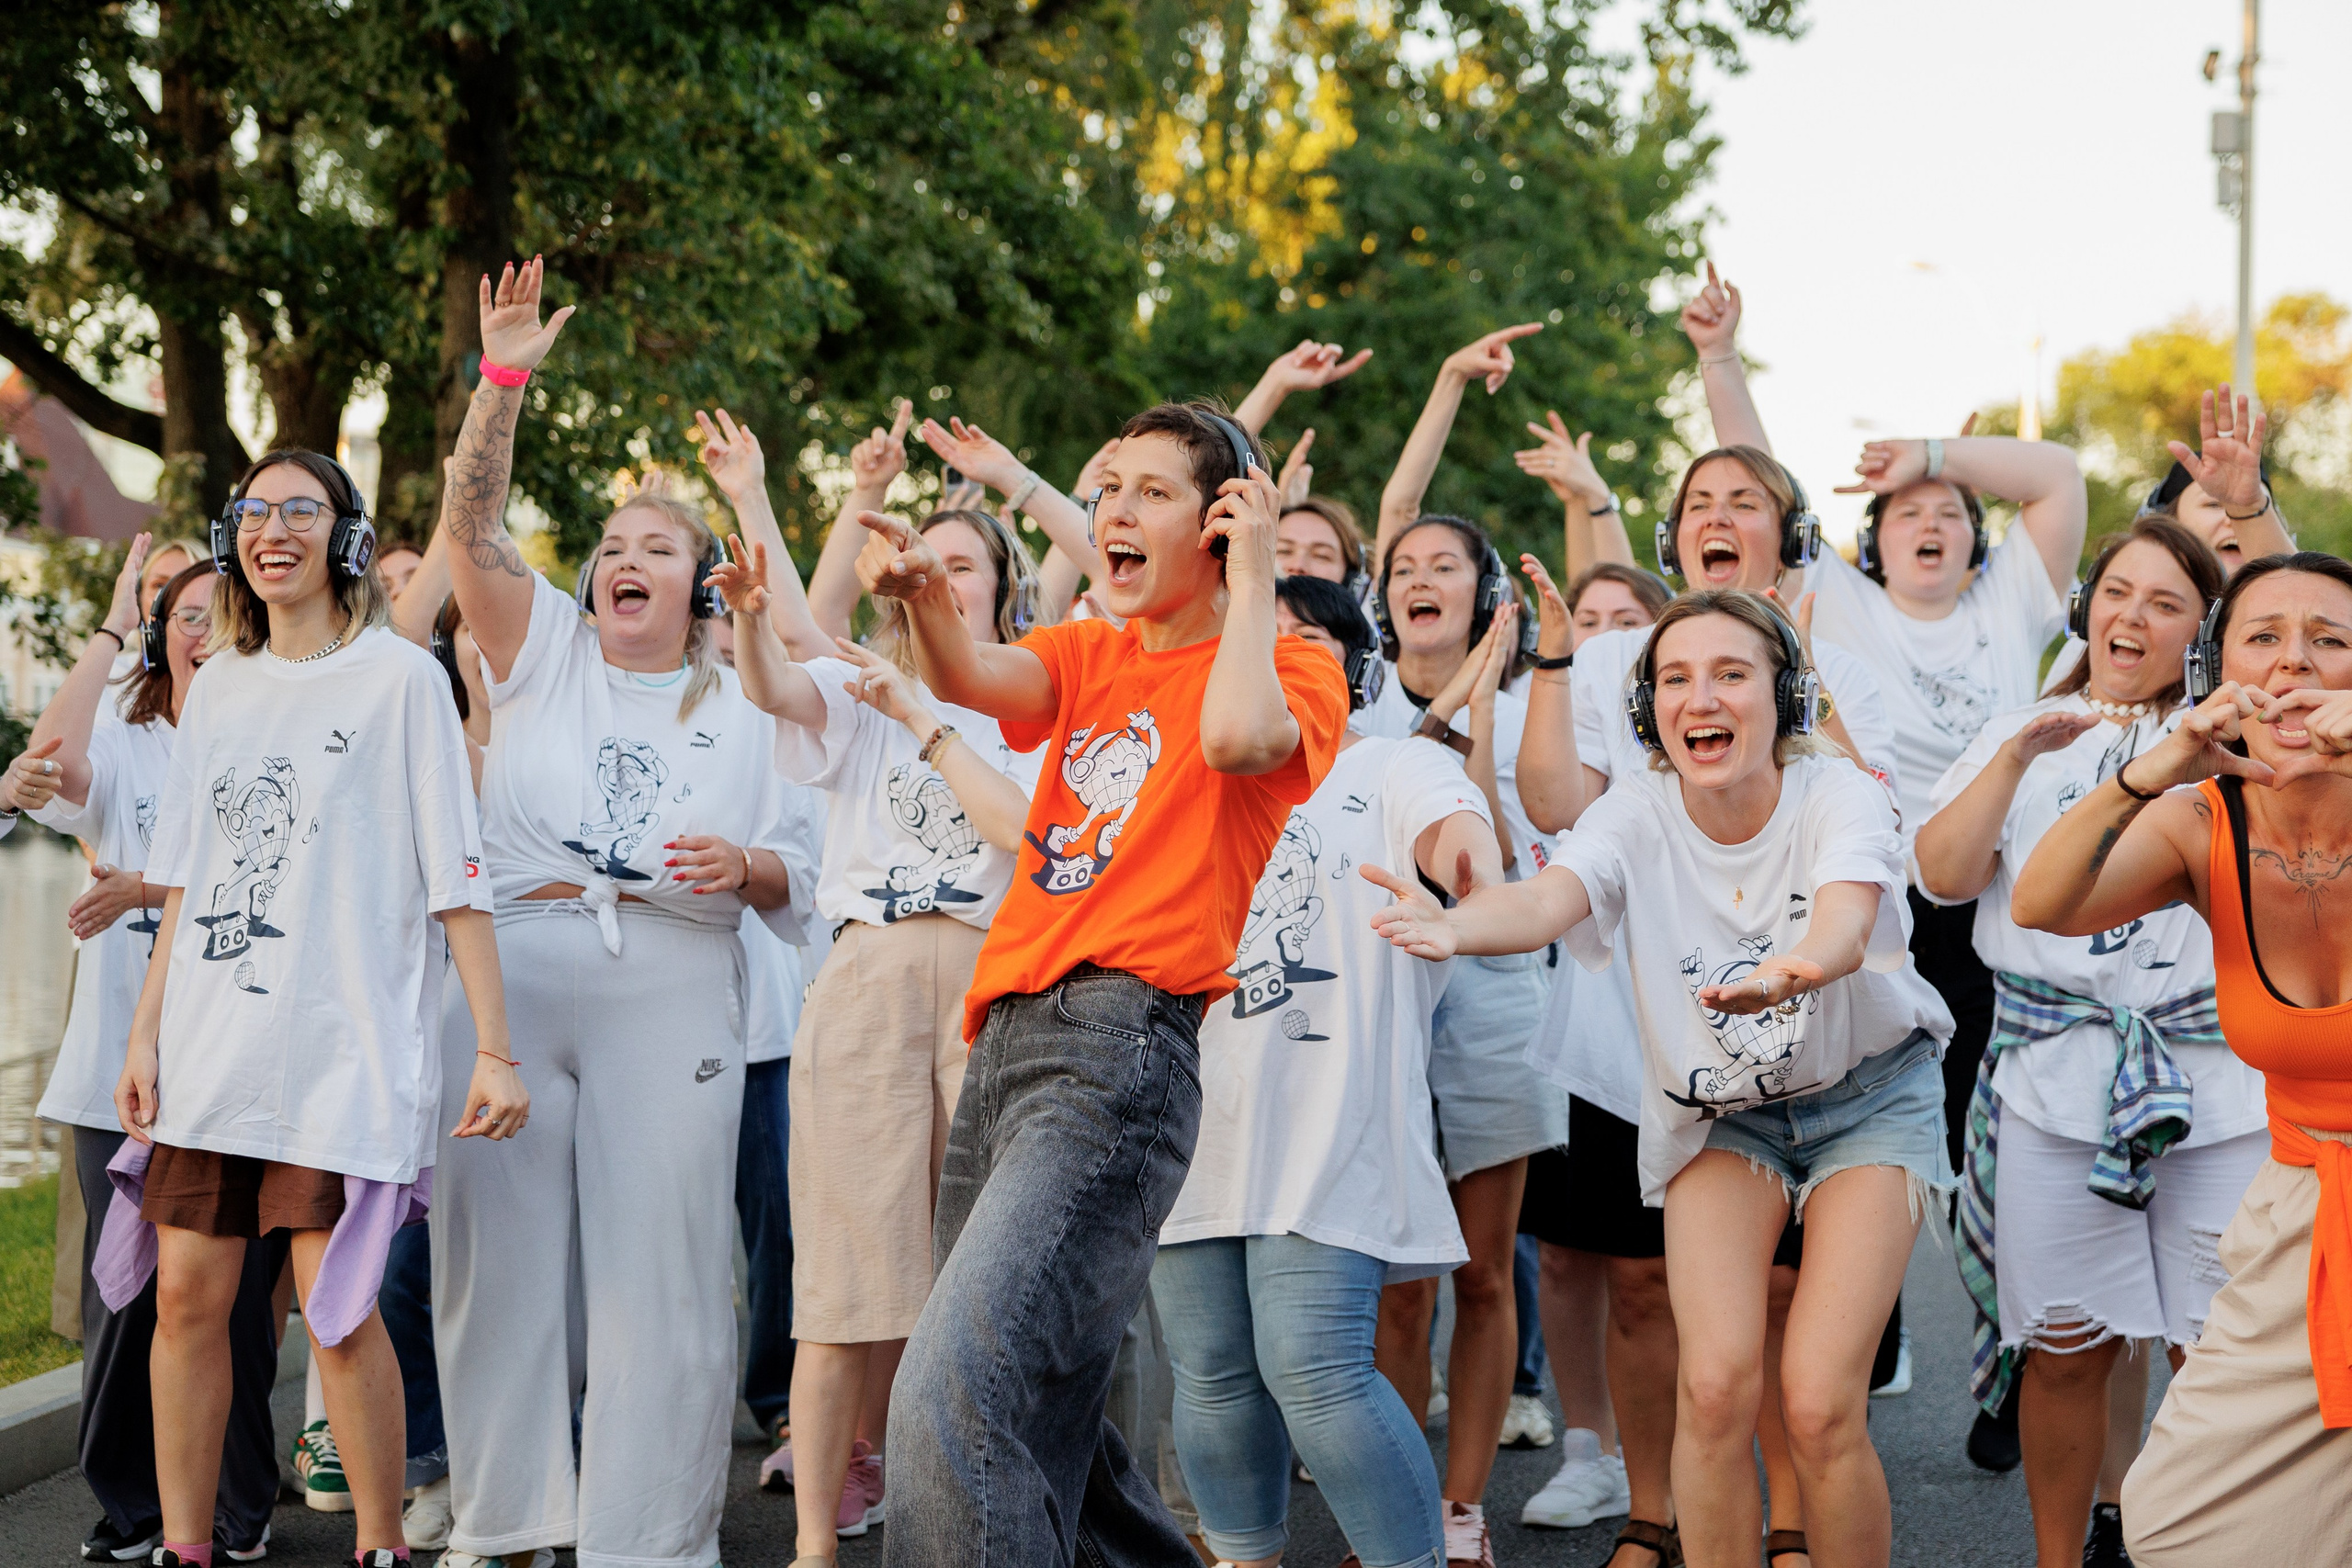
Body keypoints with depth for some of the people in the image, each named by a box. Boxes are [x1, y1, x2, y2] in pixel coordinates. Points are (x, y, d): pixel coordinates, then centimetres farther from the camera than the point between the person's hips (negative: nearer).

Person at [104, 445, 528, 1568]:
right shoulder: (217, 687, 15)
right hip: (211, 1043, 5)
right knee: (186, 1295, 3)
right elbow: (184, 883, 17)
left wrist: (494, 1048, -10)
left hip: (342, 1046, -5)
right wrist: (146, 1032, 9)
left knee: (339, 1312, -7)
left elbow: (455, 877, -5)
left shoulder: (398, 678, -1)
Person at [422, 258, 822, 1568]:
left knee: (659, 1262, -3)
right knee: (503, 1250, 2)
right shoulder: (546, 652, 13)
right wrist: (503, 382, -11)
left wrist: (743, 866, -11)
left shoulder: (743, 707, 12)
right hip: (512, 973, 1)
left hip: (673, 993, -1)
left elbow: (801, 882, 11)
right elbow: (474, 530, -2)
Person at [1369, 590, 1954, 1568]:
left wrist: (1794, 969, -68)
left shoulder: (1839, 798, -22)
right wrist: (1452, 927, -60)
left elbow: (1846, 925, -43)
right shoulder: (1638, 816, -16)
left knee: (1819, 1405, -14)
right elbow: (1547, 898, -37)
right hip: (1716, 1110, 2)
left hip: (1866, 1095, -2)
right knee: (1715, 1386, -15)